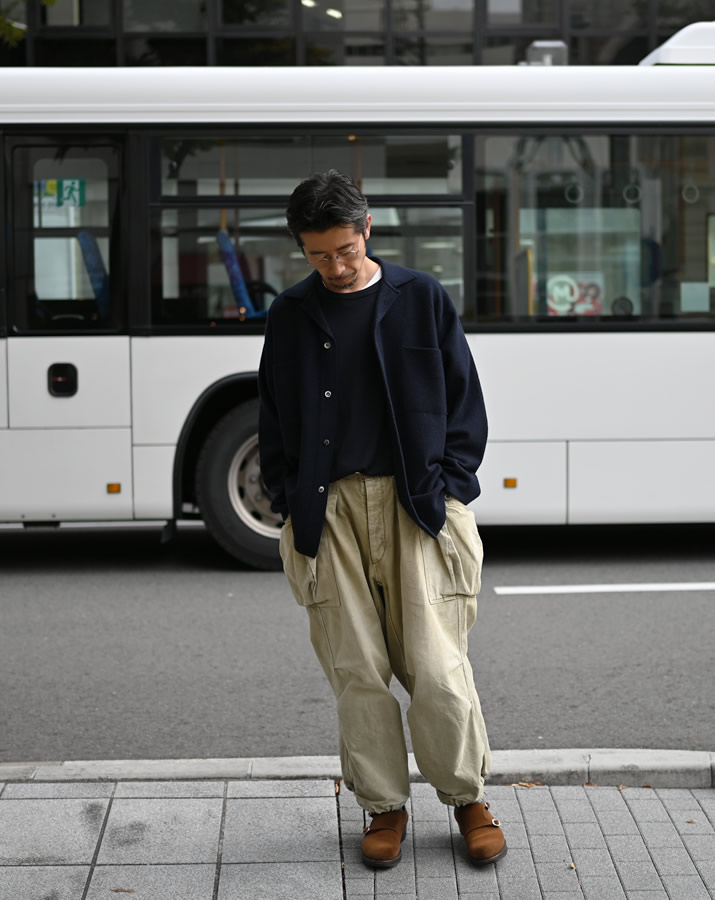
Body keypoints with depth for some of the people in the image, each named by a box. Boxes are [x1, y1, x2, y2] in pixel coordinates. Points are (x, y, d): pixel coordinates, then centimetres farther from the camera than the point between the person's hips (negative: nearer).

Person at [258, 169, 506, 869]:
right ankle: (384, 806, 18)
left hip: (413, 500, -2)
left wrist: (448, 488, -1)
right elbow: (274, 418, 15)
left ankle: (467, 797, 15)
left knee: (436, 665, -5)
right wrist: (289, 503, 6)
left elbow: (464, 400, 8)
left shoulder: (422, 299, 5)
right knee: (356, 668, 2)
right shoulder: (290, 315, 10)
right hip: (329, 508, 2)